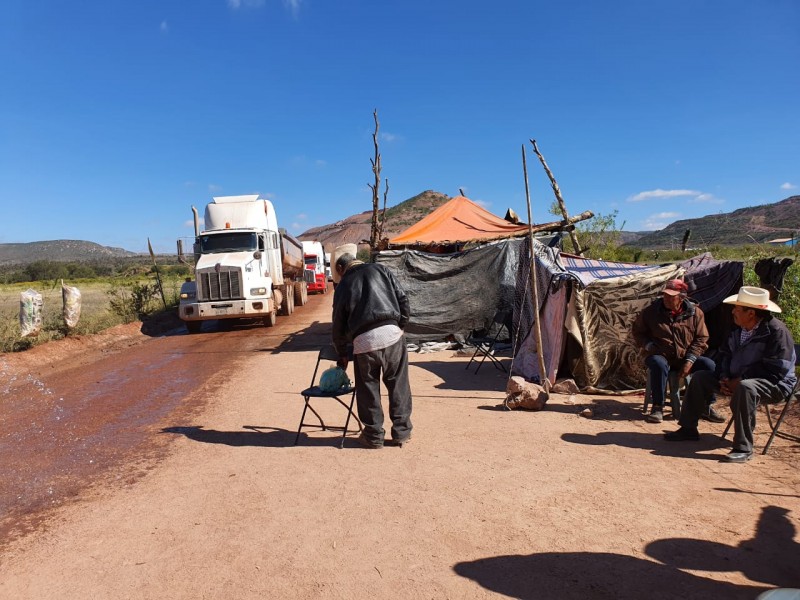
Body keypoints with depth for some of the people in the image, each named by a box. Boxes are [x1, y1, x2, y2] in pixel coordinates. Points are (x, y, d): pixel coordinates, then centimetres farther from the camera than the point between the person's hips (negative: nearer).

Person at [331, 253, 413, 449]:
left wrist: (342, 354, 31)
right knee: (398, 385, 12)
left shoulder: (342, 286, 16)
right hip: (391, 333, 1)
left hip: (363, 340, 0)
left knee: (368, 389, 14)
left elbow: (339, 326, 19)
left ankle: (374, 436, 22)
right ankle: (401, 431, 19)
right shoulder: (379, 269, 16)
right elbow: (403, 299, 9)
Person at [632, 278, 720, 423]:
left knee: (709, 365, -22)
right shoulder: (651, 311, -2)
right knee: (658, 364, -37)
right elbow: (638, 332, 8)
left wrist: (690, 360, -10)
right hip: (661, 356, -2)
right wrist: (649, 346, -11)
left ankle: (706, 407, -2)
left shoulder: (695, 312, 1)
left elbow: (701, 339, 3)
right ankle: (657, 408, -24)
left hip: (685, 358, 2)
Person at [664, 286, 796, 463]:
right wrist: (724, 377, -4)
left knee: (745, 388, -40)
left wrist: (740, 381, -25)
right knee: (700, 377, 3)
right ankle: (688, 429, 10)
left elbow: (776, 371, -26)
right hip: (737, 380, 9)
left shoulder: (776, 331, -20)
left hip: (775, 384, -8)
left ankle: (743, 448, -32)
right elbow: (726, 354, 14)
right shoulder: (739, 329, 4)